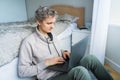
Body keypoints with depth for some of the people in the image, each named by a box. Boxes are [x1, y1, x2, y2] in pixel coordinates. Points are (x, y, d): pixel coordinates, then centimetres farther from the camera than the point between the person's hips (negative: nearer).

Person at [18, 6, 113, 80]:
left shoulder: (53, 36, 11)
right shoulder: (28, 42, -11)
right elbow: (22, 72, -11)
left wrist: (63, 52, 1)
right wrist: (46, 63, -19)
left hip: (65, 70, 6)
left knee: (90, 58, -20)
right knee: (80, 71, -35)